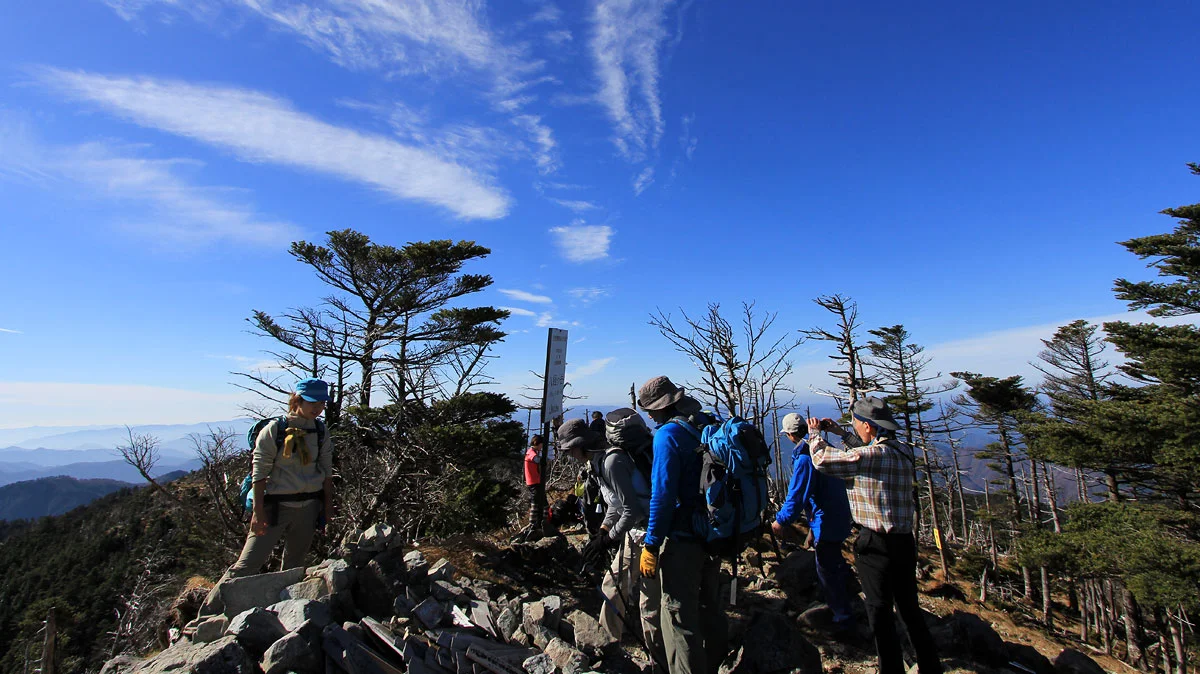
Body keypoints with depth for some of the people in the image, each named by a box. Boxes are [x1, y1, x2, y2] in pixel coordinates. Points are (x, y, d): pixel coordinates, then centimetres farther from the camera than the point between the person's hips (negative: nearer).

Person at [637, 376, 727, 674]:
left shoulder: (668, 434, -20)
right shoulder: (708, 425, 3)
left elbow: (663, 495, -23)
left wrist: (651, 546, -16)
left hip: (682, 538, -8)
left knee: (679, 614, 5)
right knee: (710, 605, 25)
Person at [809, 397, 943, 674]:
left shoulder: (872, 454, -22)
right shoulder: (903, 451, 3)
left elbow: (822, 460, -17)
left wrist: (814, 433, 0)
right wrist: (840, 432, 23)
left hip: (876, 545, -8)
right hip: (905, 542, 8)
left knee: (881, 614, 7)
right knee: (910, 609, 22)